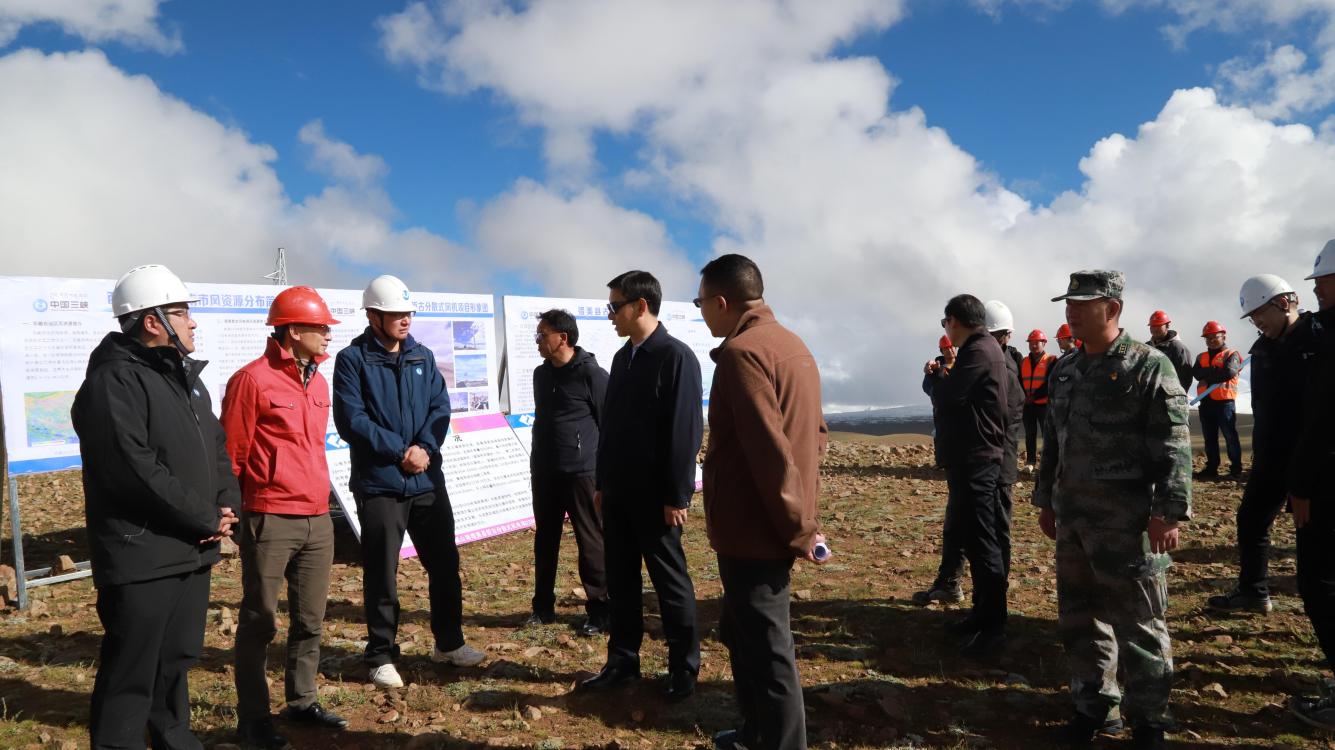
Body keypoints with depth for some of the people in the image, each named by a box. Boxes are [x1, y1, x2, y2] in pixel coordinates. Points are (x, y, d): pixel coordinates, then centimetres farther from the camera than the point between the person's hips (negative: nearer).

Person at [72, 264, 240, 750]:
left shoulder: (185, 376, 15)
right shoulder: (113, 381, -15)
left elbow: (216, 447, 16)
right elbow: (137, 470, -23)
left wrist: (227, 505, -2)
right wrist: (207, 520, -16)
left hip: (192, 550, 9)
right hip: (141, 557, -9)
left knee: (177, 660, 20)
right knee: (131, 675, 1)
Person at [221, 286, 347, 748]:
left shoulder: (318, 382, 13)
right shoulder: (253, 380, -11)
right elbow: (230, 454, -8)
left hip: (318, 520, 7)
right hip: (270, 520, -7)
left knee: (310, 619, 14)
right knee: (259, 621, 5)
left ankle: (302, 702, 28)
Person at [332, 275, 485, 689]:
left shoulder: (423, 356, 10)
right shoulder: (352, 359, -6)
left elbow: (441, 407, 4)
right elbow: (352, 421, -14)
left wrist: (424, 447, -14)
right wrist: (401, 450, -15)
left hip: (427, 480, 5)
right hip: (378, 484, -5)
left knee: (445, 563, 13)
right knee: (381, 574, 4)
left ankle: (449, 642, 30)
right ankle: (381, 656, 19)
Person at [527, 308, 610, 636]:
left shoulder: (592, 374, -10)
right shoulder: (541, 374, 11)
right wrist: (537, 460, 18)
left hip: (582, 472, -7)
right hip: (545, 472, 7)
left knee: (591, 542, 0)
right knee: (545, 540, 13)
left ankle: (599, 610, 9)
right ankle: (543, 606, 25)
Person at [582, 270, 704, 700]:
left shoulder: (676, 357, -12)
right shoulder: (622, 357, 12)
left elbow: (686, 431, -16)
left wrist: (677, 495, -17)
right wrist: (602, 482, 14)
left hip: (654, 495, -7)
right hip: (618, 492, 7)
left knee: (670, 581, 6)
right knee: (620, 580, 13)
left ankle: (684, 668, 19)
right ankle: (623, 662, 25)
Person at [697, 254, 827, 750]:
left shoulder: (742, 352, -18)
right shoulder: (792, 344, 12)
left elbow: (770, 452, -24)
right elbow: (814, 433, 15)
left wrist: (798, 530, -17)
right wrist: (800, 522, 14)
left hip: (752, 531, -10)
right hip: (777, 529, 10)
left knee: (766, 652, 2)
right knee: (743, 635, 23)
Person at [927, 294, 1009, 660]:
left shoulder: (978, 352, -17)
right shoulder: (985, 348, 15)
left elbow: (942, 397, -18)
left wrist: (940, 380, 1)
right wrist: (945, 381, 1)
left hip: (975, 459, -10)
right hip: (974, 456, 10)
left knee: (981, 541, -4)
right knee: (972, 536, 16)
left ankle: (993, 627, 3)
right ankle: (983, 612, 27)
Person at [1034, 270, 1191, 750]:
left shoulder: (1148, 366, -9)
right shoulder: (1064, 371, 12)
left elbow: (1173, 446, -13)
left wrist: (1169, 512, -18)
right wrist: (1046, 500, 17)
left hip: (1127, 517, -7)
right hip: (1072, 515, 7)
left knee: (1137, 625, 3)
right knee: (1079, 617, 14)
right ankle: (1094, 707, 29)